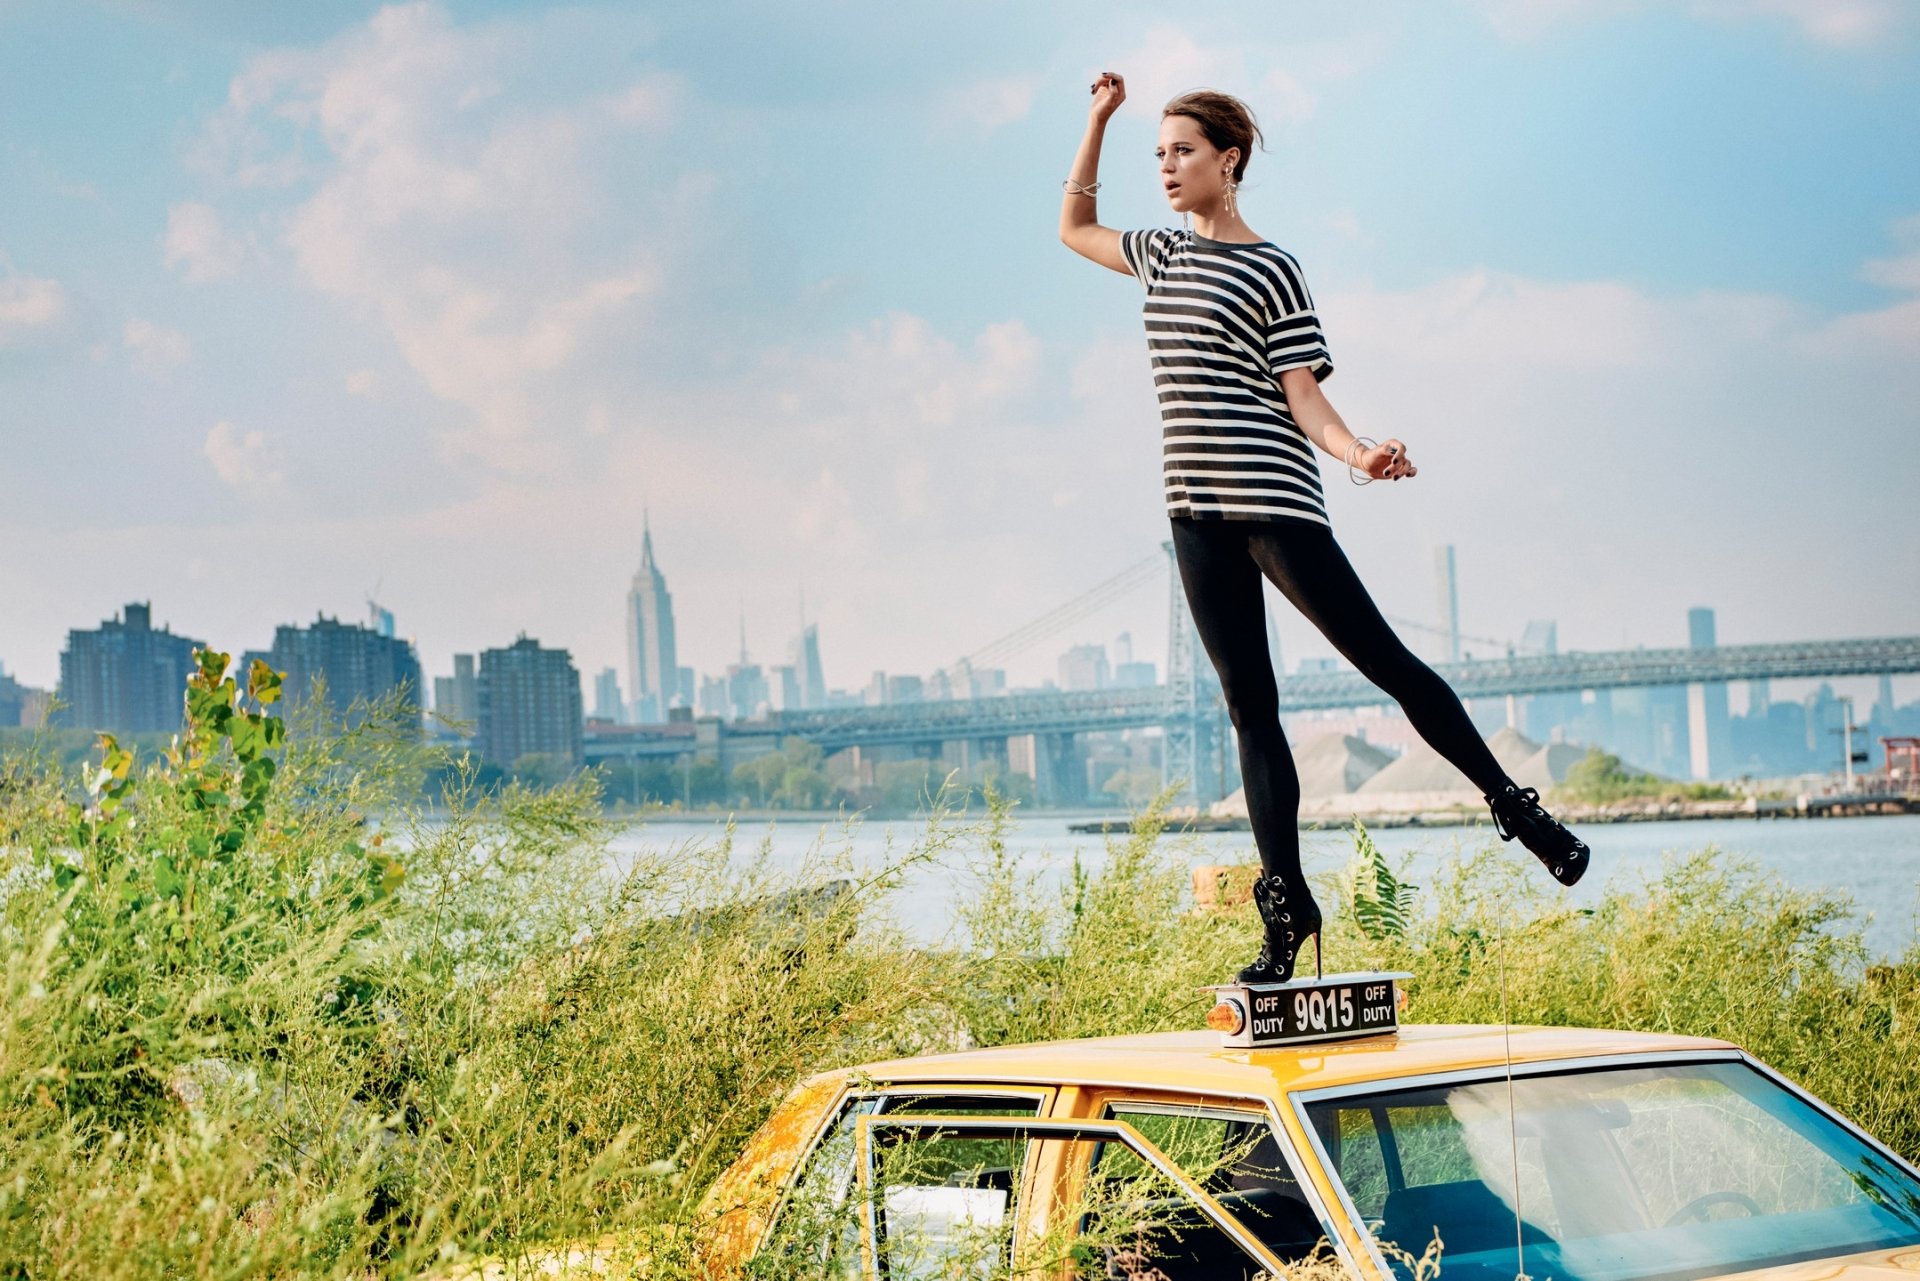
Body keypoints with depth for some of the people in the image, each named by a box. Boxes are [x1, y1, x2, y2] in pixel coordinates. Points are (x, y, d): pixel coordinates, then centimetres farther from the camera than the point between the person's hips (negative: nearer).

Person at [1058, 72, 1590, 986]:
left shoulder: (1270, 269, -2)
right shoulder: (1166, 254, 17)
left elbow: (1302, 396, -6)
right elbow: (1075, 227, 33)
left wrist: (1358, 455, -24)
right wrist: (1098, 119, 25)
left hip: (1274, 500, -6)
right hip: (1198, 515, 6)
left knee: (1382, 659, -5)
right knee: (1248, 705, 3)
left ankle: (1514, 806, 10)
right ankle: (1286, 908, 2)